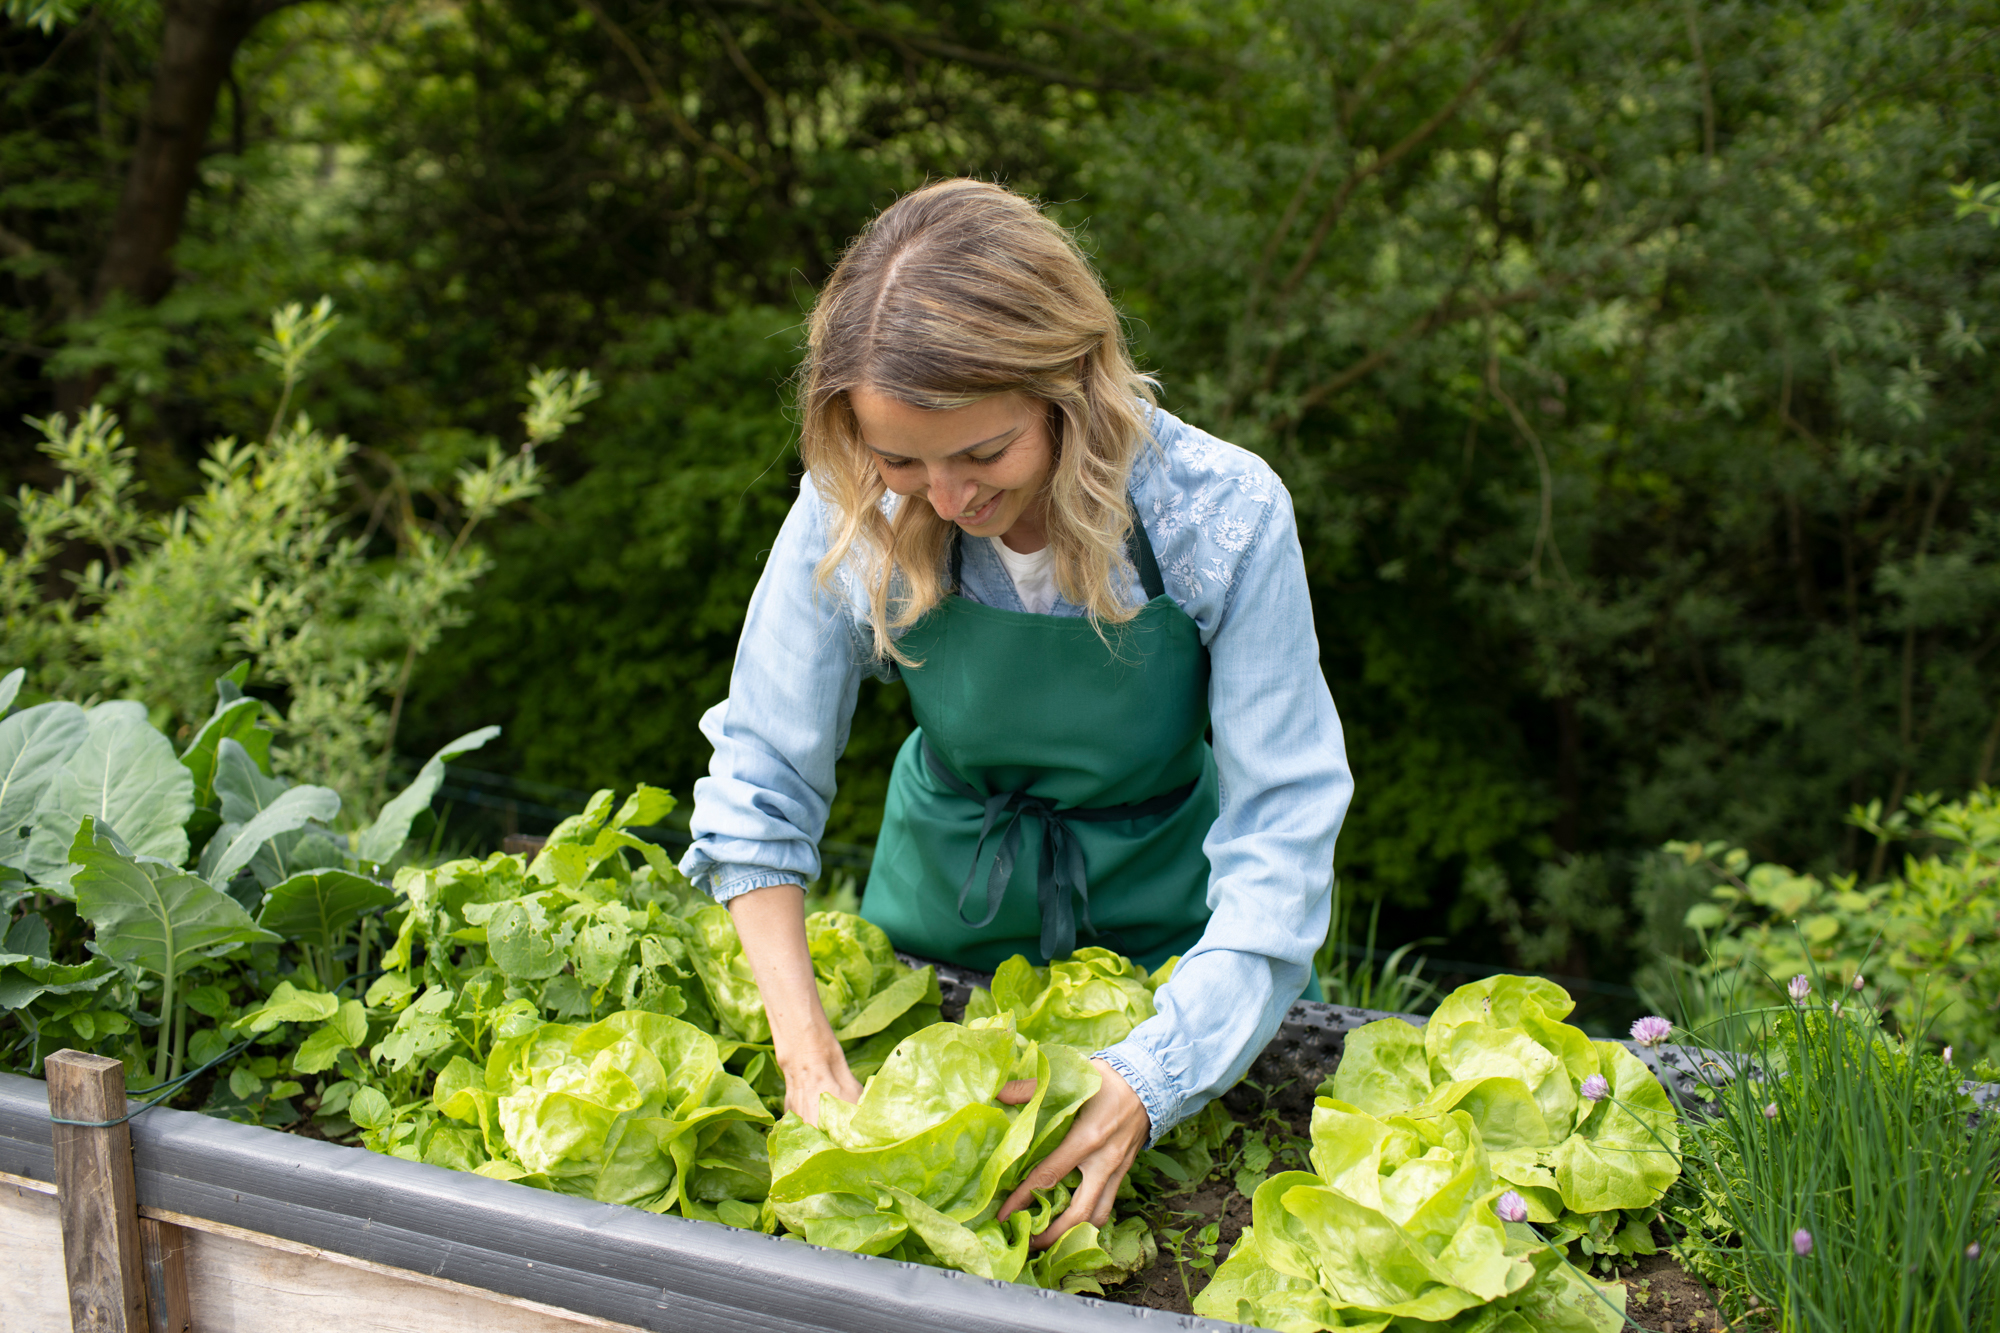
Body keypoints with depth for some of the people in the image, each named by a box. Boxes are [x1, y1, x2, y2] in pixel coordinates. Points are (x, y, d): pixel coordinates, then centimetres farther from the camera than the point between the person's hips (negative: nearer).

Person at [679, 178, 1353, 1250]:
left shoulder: (1223, 515, -31)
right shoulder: (854, 513, -26)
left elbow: (1280, 838, -28)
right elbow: (759, 780, -15)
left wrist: (1145, 1084, -39)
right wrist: (804, 1041, -26)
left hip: (1166, 917, -1)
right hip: (945, 901, 1)